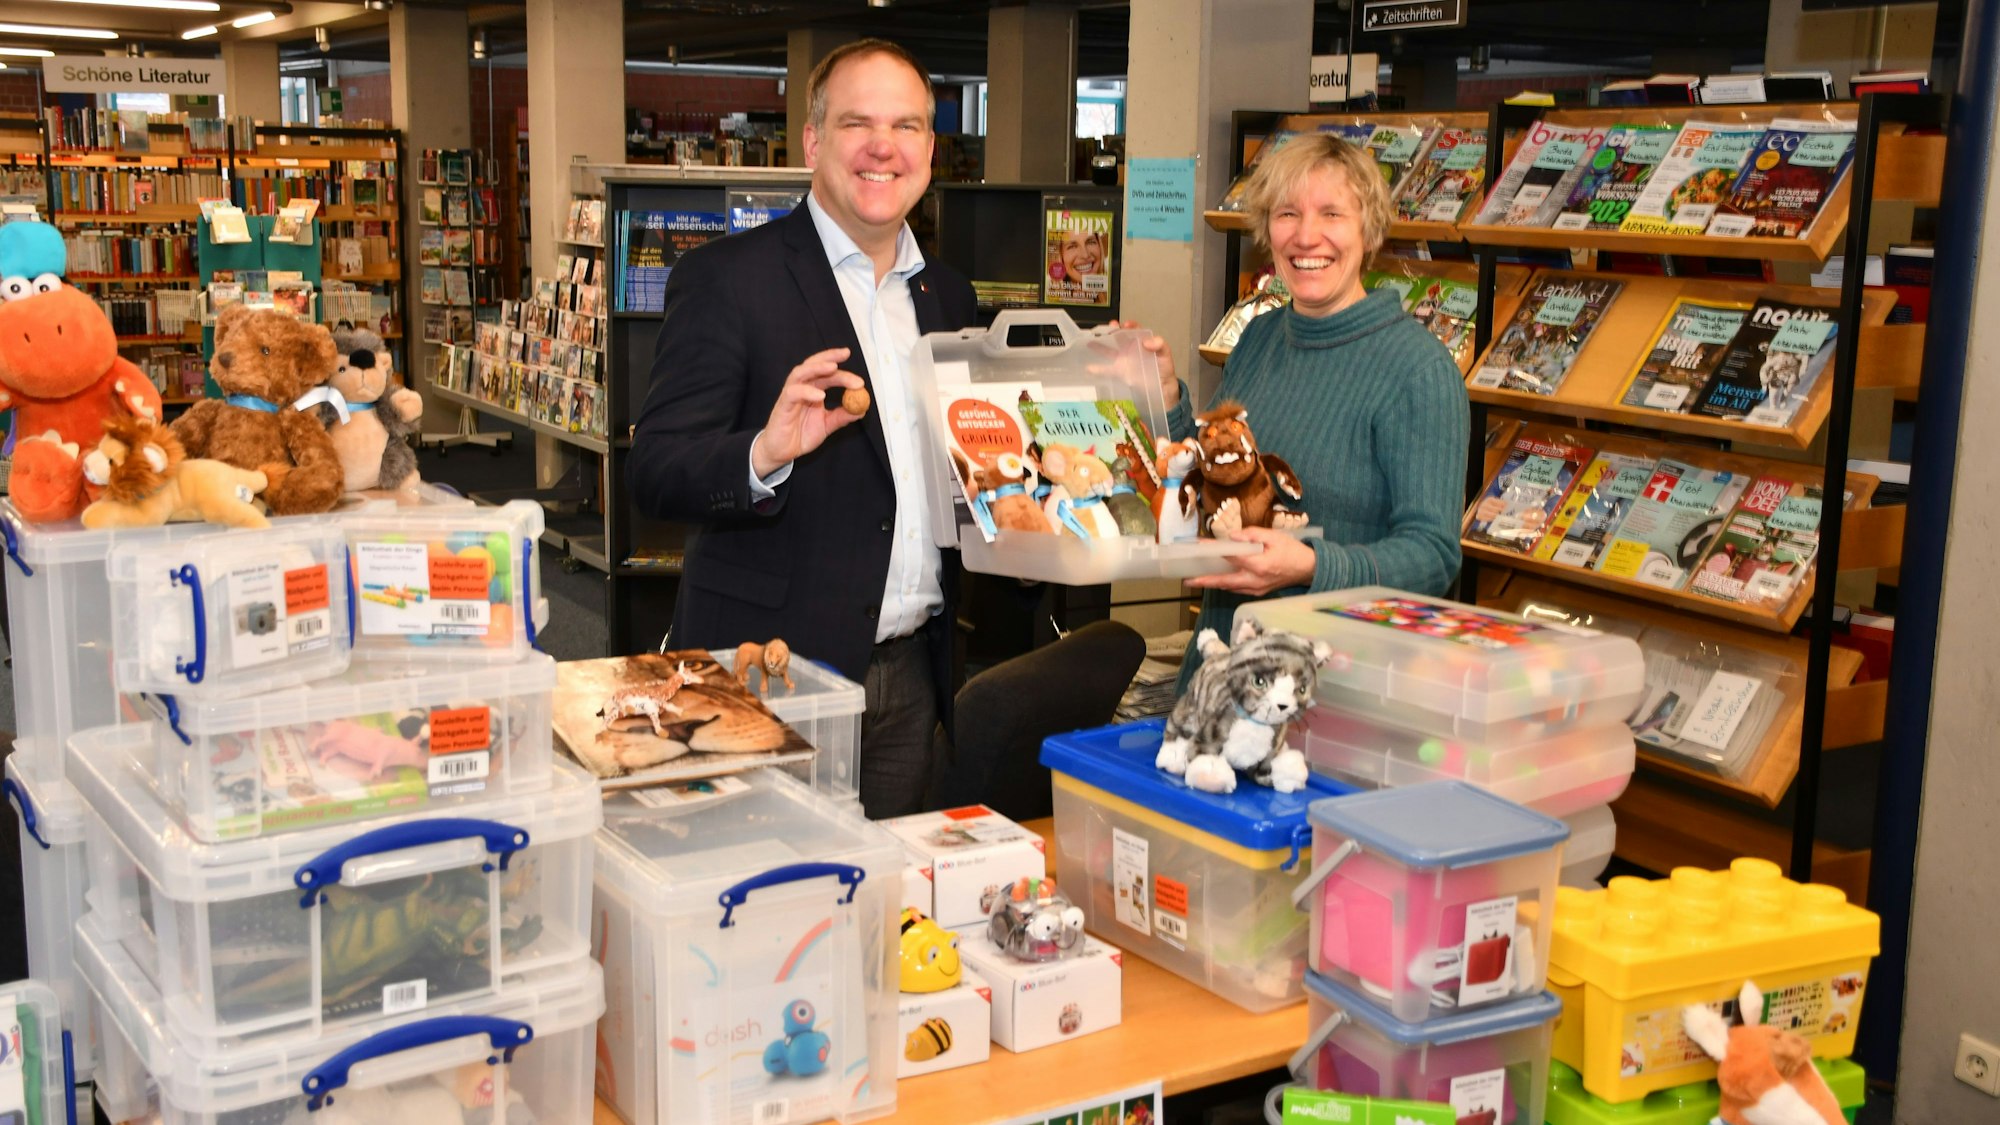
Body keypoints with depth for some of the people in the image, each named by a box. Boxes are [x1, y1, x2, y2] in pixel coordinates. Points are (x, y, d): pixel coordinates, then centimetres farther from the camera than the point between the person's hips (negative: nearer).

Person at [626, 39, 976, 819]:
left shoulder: (947, 296, 11)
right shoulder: (726, 279, -8)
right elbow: (655, 476, -13)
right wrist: (763, 455, -33)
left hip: (909, 674, 6)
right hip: (774, 672, -5)